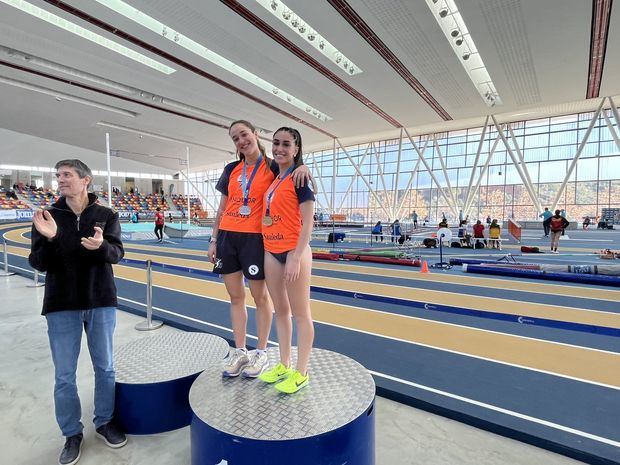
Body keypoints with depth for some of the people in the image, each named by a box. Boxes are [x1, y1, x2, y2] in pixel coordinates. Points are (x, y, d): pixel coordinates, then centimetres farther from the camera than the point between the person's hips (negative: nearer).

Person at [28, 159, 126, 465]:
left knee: (105, 367, 12)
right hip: (61, 305, 1)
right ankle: (72, 434, 28)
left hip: (101, 302, 0)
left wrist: (101, 246, -33)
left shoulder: (107, 215, -3)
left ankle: (104, 422, 33)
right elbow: (38, 264, -5)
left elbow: (117, 254, -11)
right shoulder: (47, 216, 0)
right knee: (64, 375, 9)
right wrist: (49, 239, -25)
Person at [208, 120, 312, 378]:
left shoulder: (272, 167, -1)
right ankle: (240, 352, 25)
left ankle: (261, 352, 22)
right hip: (227, 237, 5)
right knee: (235, 297, 11)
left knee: (260, 297, 5)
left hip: (254, 238, -5)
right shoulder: (231, 170, 12)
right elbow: (222, 207, 14)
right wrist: (214, 239, 11)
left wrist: (302, 167, -24)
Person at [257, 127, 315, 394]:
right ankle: (284, 365, 30)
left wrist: (296, 257, -19)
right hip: (271, 252, 8)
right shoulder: (273, 178, 14)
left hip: (294, 251, -8)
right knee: (280, 310, 15)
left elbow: (307, 222, -13)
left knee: (300, 313, 3)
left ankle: (300, 373, 16)